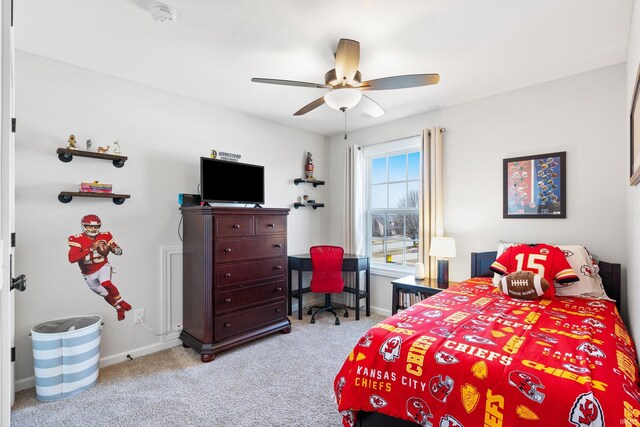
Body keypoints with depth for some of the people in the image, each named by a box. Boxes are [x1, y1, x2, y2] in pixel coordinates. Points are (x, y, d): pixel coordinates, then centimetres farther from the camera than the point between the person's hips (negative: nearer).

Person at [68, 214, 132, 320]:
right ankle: (119, 309, 39)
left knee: (106, 284, -31)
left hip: (103, 266, -1)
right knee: (105, 294, 14)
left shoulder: (105, 236, -12)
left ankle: (121, 301, -6)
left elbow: (119, 251, -4)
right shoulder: (77, 239, -19)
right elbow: (71, 259, -33)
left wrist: (111, 248, -26)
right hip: (89, 273, 1)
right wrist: (91, 249, -41)